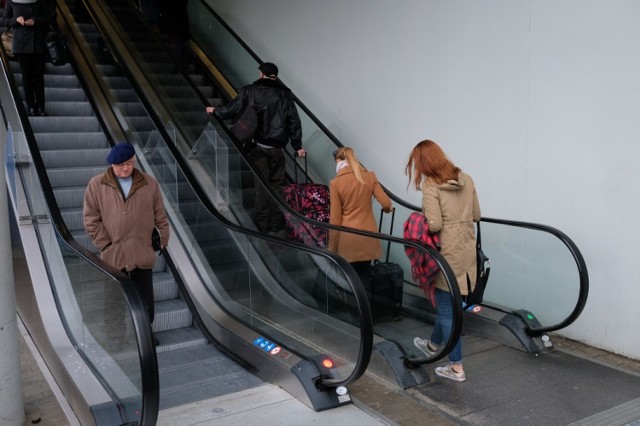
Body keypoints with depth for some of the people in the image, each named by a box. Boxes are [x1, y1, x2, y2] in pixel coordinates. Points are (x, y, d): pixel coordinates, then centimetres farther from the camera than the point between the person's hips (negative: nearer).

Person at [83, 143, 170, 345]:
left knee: (145, 297, 11)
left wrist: (163, 239, 4)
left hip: (142, 254, 1)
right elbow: (90, 218, -2)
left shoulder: (149, 184, 1)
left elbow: (160, 216, 6)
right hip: (113, 255, -1)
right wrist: (105, 244, -7)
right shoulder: (97, 185, -2)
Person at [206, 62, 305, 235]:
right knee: (277, 184, 8)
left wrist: (215, 110, 23)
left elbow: (232, 110, 3)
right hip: (277, 146, 1)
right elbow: (294, 121, 4)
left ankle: (263, 225, 7)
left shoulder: (250, 91, -1)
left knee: (261, 185, 4)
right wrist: (297, 146, 12)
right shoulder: (285, 93, 3)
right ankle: (277, 225, 11)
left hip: (258, 145, -1)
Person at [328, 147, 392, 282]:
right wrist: (387, 209, 19)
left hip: (347, 238, -3)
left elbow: (335, 219, -9)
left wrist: (332, 247, -1)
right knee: (364, 275, 13)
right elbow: (386, 204, -6)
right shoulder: (370, 177, -2)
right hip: (367, 236, 3)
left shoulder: (335, 183, -9)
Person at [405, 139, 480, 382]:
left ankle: (456, 368, 13)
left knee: (447, 309, 5)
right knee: (446, 302, 24)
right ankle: (433, 345, 45)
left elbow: (434, 225, -20)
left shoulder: (431, 186, -15)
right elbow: (476, 215, 11)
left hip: (447, 253, -7)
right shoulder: (466, 179, 6)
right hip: (467, 251, 7)